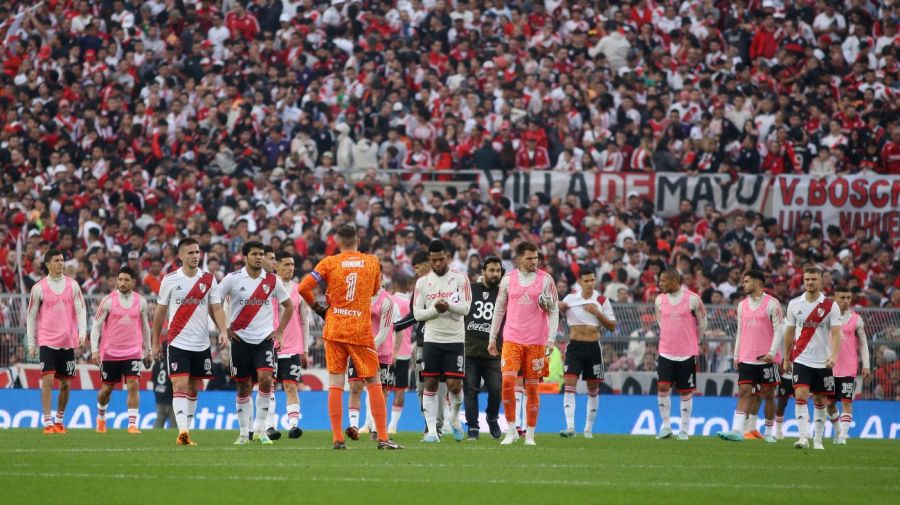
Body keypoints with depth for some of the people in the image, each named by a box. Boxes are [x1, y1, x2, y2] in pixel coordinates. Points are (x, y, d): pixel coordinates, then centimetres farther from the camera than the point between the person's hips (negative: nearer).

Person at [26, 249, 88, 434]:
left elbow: (80, 310, 3)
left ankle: (60, 420, 24)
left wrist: (82, 333, -11)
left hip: (68, 342, 3)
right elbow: (31, 317, 5)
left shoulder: (72, 285, 6)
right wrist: (31, 344, 2)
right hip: (47, 341, -3)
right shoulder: (39, 288, 0)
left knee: (65, 383, 8)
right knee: (47, 379, -14)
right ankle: (47, 422, -14)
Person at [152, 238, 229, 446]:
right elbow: (160, 312, 7)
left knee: (193, 390, 9)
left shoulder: (209, 279, 5)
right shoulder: (170, 280, 0)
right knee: (180, 386, -15)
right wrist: (155, 342, 8)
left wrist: (223, 331, -13)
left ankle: (187, 430, 17)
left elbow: (216, 308, 3)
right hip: (178, 343, -3)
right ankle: (182, 431, -23)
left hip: (201, 344, 3)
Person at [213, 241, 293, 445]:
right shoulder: (233, 279, -3)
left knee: (265, 378, -17)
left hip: (265, 338, 1)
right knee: (244, 387, 3)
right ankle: (244, 432, 14)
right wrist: (225, 329, -3)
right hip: (241, 339, -1)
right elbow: (214, 303, 3)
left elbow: (288, 306, 15)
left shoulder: (272, 280, 3)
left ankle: (260, 428, -6)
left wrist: (279, 332, 6)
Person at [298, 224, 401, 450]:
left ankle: (337, 438, -2)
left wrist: (317, 307, 8)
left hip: (334, 330, 0)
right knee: (373, 382, 6)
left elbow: (303, 288, -7)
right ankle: (383, 437, 2)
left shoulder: (329, 263, -3)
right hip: (362, 331, 0)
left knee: (335, 384, 2)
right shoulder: (372, 262, 3)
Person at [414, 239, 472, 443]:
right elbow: (417, 313, 3)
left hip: (455, 340, -2)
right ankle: (432, 430, 1)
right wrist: (436, 309, -14)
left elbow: (465, 307, -8)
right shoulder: (423, 282, 7)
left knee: (454, 384, -7)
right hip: (432, 340, 2)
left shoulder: (460, 278, 1)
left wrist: (449, 306, -26)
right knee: (430, 384, -2)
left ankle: (455, 418, 22)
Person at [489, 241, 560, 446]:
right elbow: (499, 309, 14)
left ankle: (530, 435, 10)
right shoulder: (508, 279, 6)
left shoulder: (546, 280, 2)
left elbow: (554, 311, 3)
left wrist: (551, 338, -6)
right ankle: (511, 431, -2)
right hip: (512, 340, 1)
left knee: (532, 387, 2)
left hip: (536, 342, -1)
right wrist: (492, 338, 12)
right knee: (508, 381, -13)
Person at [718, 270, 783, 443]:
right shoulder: (742, 305, 13)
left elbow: (778, 330, -7)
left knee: (768, 394, 3)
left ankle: (769, 433, 12)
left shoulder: (772, 304, -4)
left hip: (766, 358, -4)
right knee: (744, 392, -6)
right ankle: (737, 430, -16)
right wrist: (736, 355, 12)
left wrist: (772, 352, -16)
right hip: (746, 358, 4)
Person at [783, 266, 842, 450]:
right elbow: (789, 333, 13)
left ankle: (818, 439, 19)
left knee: (820, 401, 7)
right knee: (800, 396, -16)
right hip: (801, 359, 0)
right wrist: (786, 359, 16)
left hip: (823, 362, 0)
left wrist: (833, 355, -24)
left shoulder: (830, 305, -3)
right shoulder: (794, 304, 4)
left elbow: (836, 333, -9)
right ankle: (803, 437, -21)